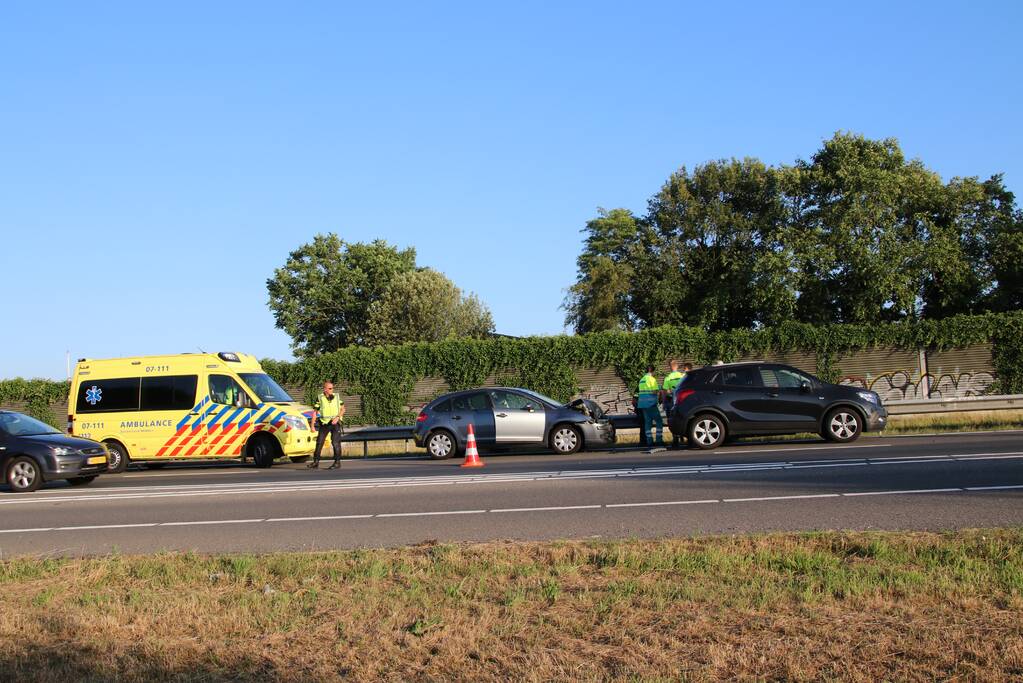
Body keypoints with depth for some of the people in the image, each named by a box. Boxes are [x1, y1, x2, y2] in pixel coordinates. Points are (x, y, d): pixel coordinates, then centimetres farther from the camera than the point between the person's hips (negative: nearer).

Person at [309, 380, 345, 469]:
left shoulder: (337, 397, 2)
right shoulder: (320, 398, -1)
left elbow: (342, 409, 6)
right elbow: (315, 412, 3)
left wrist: (337, 417, -11)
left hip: (335, 423, -1)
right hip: (324, 423, 1)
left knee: (335, 443, -6)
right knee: (319, 442, 3)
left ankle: (337, 462, 2)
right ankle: (316, 462, 13)